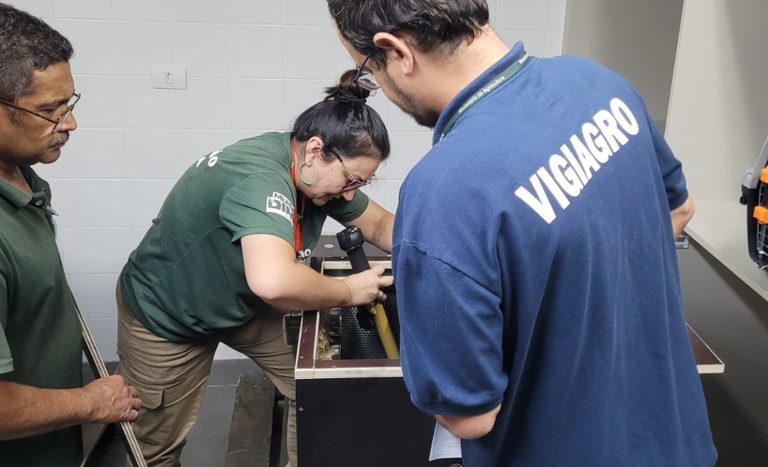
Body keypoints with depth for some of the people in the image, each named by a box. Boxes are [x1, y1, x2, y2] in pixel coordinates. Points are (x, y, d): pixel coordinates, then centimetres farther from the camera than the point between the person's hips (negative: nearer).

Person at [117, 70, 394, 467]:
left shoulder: (318, 172, -12)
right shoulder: (261, 178, -38)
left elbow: (379, 223, 1)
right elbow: (273, 281, -53)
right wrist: (348, 292, -35)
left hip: (245, 301, 7)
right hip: (164, 315, -7)